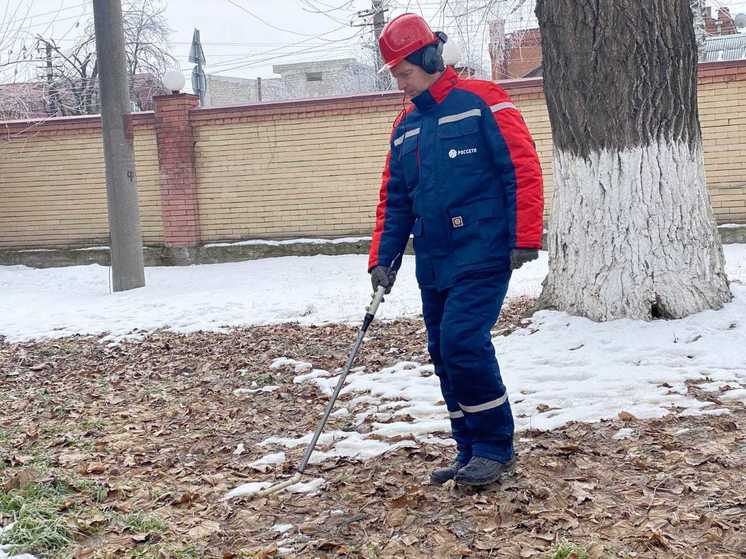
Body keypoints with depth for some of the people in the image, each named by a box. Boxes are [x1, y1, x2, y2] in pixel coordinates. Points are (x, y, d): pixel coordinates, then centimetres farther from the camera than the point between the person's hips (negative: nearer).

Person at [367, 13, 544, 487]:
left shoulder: (481, 101, -6)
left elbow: (523, 168, -10)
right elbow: (394, 199, 18)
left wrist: (526, 238, -15)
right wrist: (383, 258, 11)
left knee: (463, 342, -17)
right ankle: (471, 452, 20)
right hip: (433, 264, 7)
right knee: (445, 355, 8)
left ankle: (496, 445, 0)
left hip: (482, 256, -7)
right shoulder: (405, 126, 15)